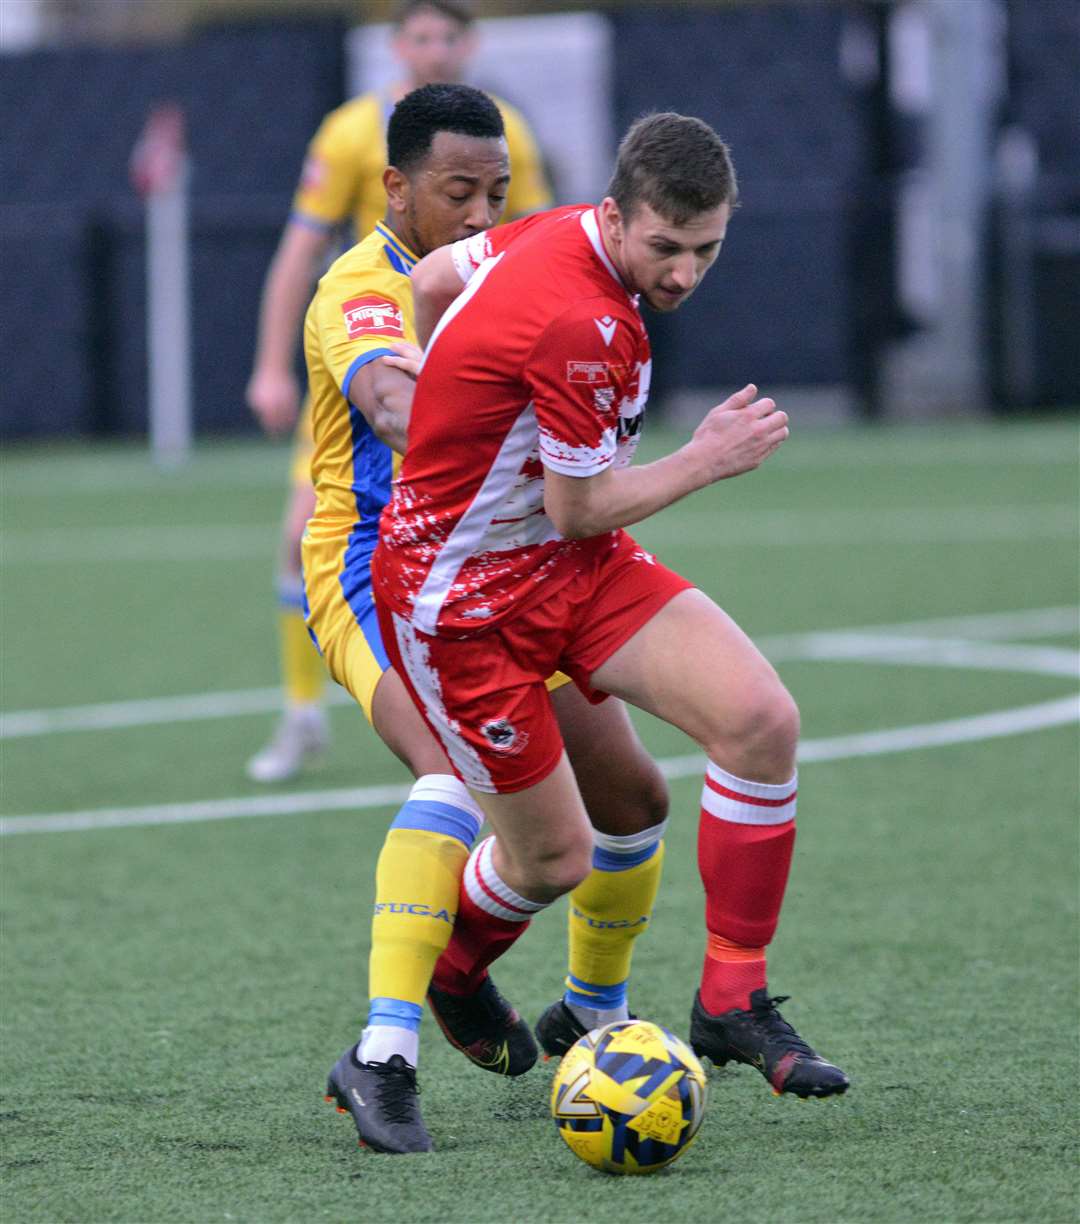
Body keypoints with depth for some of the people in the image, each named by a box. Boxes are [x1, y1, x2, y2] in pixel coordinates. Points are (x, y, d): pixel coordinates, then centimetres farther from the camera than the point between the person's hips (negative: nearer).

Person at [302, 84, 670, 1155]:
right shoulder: (362, 293, -20)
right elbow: (392, 404, -42)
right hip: (377, 573, -8)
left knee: (632, 794, 6)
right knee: (459, 770, -32)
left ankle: (596, 1020, 31)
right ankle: (383, 1059, -36)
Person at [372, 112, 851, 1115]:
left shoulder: (564, 234, -3)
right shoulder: (581, 326, -29)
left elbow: (431, 279, 13)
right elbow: (579, 509, -19)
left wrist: (458, 420, 24)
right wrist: (707, 459, -7)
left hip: (575, 571, 8)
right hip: (463, 599, -8)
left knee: (760, 720, -13)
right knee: (553, 860, 2)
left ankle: (731, 1002, -3)